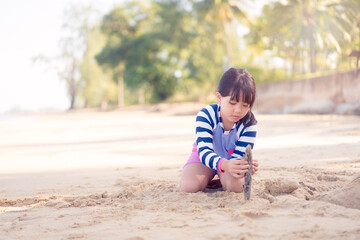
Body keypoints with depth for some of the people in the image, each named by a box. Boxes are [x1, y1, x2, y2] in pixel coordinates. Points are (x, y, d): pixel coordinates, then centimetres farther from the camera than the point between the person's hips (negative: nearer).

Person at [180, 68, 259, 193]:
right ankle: (208, 179, 6)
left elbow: (238, 157, -26)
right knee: (188, 185, -28)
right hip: (205, 157, 0)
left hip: (230, 159, 0)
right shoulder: (206, 115, -29)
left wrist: (246, 165, -54)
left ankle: (222, 180, 3)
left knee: (237, 185, -32)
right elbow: (204, 151, -37)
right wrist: (224, 164, -59)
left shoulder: (249, 125, -24)